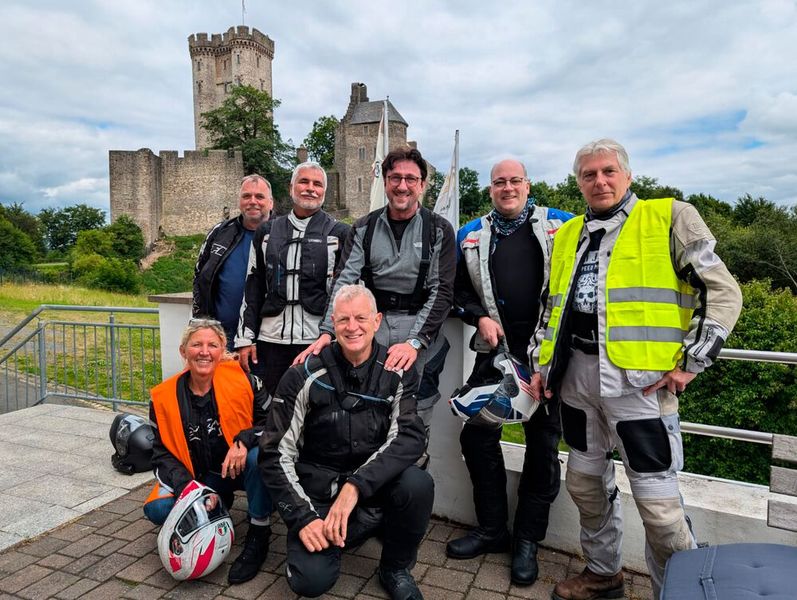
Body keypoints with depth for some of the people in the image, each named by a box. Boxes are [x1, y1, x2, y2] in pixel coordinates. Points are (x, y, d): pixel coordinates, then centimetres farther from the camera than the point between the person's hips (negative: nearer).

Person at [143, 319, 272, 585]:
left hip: (243, 467, -3)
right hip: (201, 479, 3)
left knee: (260, 456, -35)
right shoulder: (164, 397, -7)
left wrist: (244, 440, -29)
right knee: (157, 508, -19)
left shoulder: (243, 380, -16)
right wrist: (185, 488, -17)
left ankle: (258, 535, -12)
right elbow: (163, 454, 0)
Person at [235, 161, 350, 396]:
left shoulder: (340, 234, 4)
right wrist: (245, 338, 7)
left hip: (319, 340, -3)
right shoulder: (267, 232, 13)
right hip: (270, 340, 3)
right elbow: (252, 289, 13)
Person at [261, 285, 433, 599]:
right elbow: (276, 454, -10)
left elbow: (409, 437, -20)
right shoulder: (306, 376, -14)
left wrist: (356, 485, -32)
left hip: (373, 480, 1)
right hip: (317, 485, -1)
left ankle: (395, 568, 1)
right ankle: (353, 529, 15)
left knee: (418, 484, -29)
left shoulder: (397, 373, -9)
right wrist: (303, 517, -18)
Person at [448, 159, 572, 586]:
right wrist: (479, 316, -5)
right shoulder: (471, 235, 9)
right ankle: (491, 529, 24)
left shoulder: (561, 226, 2)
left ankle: (528, 540, 24)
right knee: (477, 435, 4)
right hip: (495, 350, 3)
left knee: (542, 444, 6)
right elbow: (458, 290, 12)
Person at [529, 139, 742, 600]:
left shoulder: (670, 218, 0)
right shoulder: (568, 236, 16)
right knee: (585, 482, 17)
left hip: (640, 378, -6)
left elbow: (723, 293, -3)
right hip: (577, 375, 6)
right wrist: (543, 363, 12)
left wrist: (691, 362, -8)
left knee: (658, 500, -1)